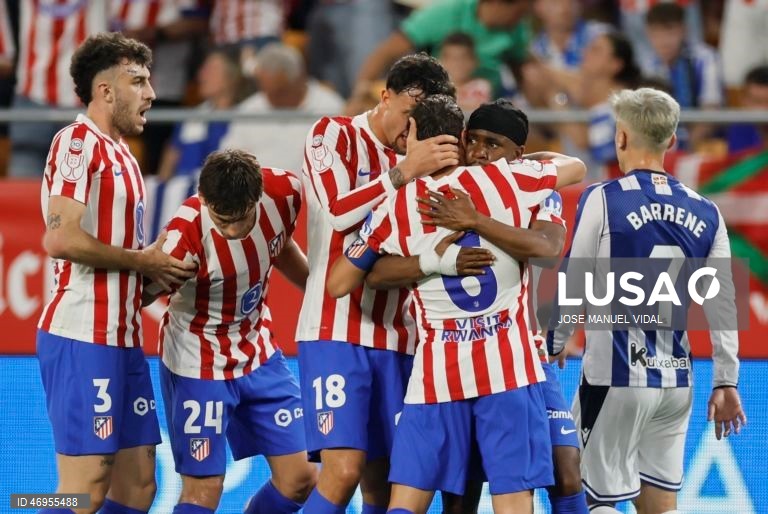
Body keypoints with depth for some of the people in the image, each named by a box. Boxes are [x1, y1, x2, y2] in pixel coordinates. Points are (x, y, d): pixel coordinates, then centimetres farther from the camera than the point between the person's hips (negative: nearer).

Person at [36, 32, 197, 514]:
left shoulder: (122, 156, 20)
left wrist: (163, 271, 7)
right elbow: (61, 239, -20)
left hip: (123, 339, 10)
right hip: (82, 338, -10)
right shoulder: (77, 142, -8)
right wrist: (143, 261, -11)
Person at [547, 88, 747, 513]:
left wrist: (551, 347, 13)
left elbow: (573, 288, -4)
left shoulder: (603, 200, -8)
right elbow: (723, 303, 7)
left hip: (615, 377, -5)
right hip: (676, 380, 5)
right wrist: (726, 382, 15)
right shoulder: (705, 213, 6)